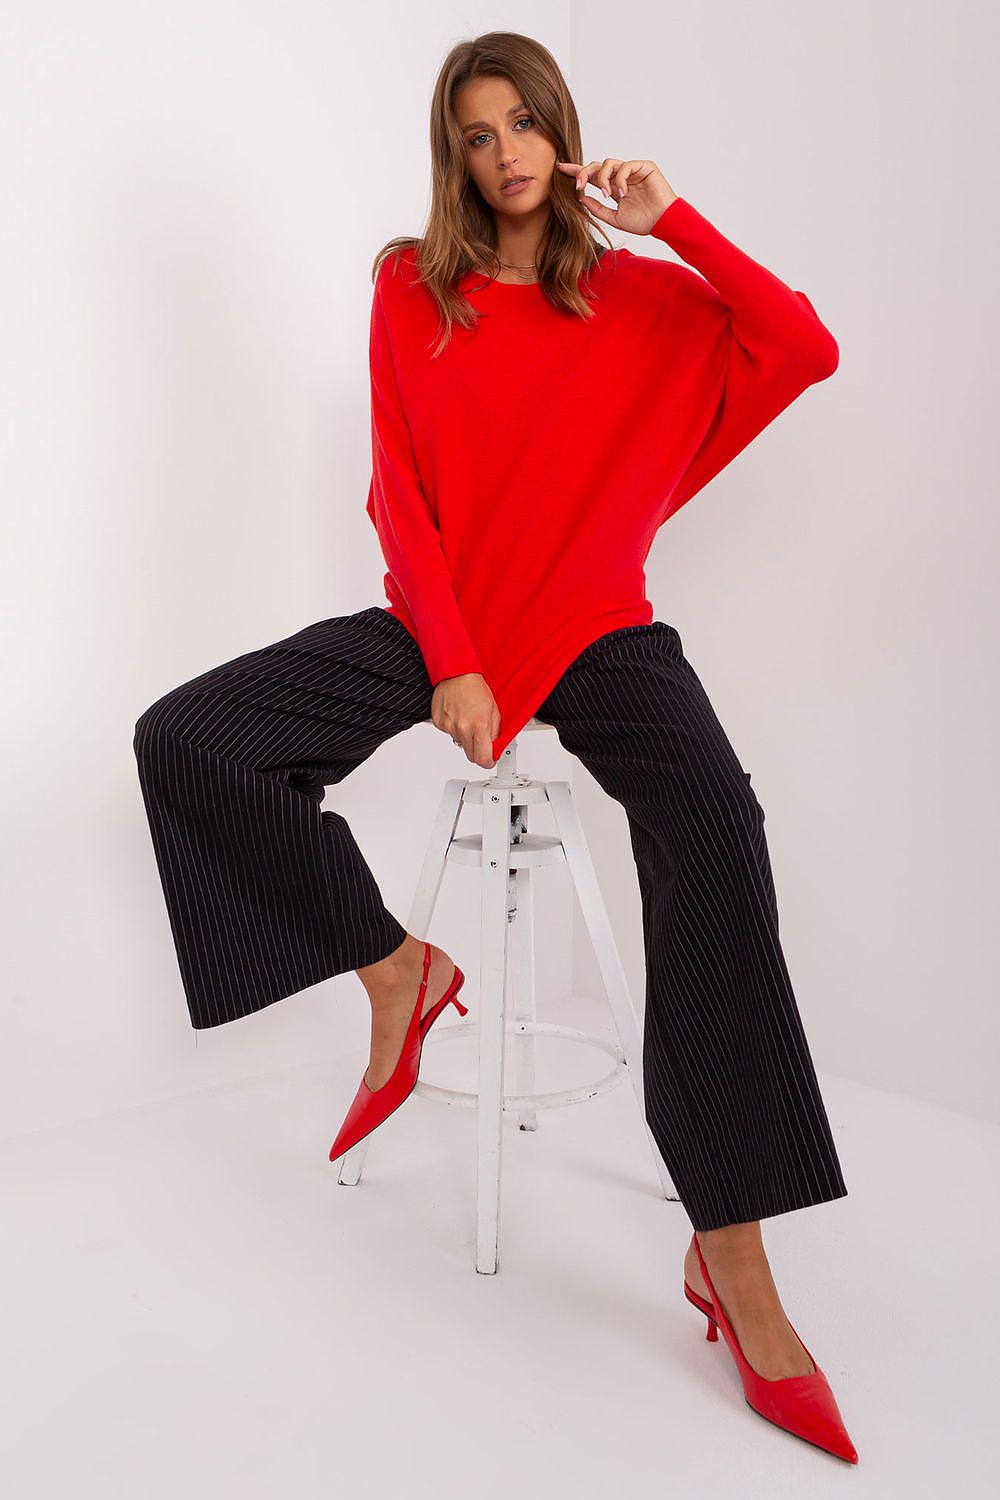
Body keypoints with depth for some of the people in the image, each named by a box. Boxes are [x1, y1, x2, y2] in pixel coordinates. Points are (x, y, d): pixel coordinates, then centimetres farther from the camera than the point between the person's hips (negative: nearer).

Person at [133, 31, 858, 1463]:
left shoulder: (641, 294, 8)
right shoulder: (412, 286, 8)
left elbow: (810, 350, -5)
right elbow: (400, 493, 1)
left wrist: (673, 218, -4)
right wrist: (452, 663, -11)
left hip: (591, 625, -2)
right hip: (437, 621, 2)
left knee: (711, 825, -32)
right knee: (185, 739, -14)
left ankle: (733, 1250, -23)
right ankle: (398, 972, 0)